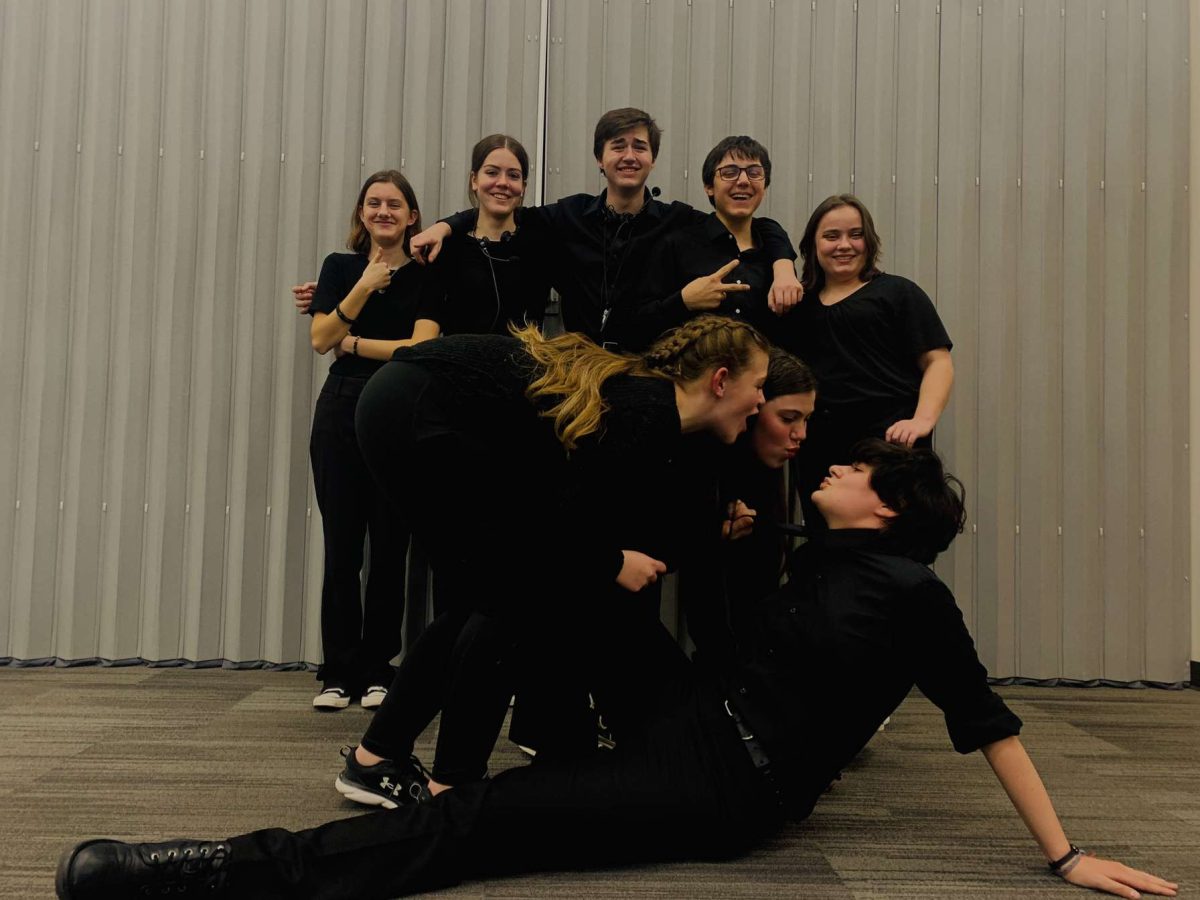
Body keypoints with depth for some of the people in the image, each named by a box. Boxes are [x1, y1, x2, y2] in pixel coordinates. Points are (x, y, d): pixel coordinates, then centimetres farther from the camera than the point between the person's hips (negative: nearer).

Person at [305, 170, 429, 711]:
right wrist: (363, 288, -10)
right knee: (341, 549, 2)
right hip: (342, 410, 2)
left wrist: (353, 342, -3)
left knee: (390, 550, 2)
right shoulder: (341, 267, 11)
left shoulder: (425, 275, 4)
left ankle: (376, 672, 12)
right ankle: (338, 673, 10)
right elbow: (320, 339, -1)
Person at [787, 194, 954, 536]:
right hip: (817, 453, 4)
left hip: (889, 443, -3)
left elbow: (938, 362, -1)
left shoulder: (898, 292, 6)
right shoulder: (799, 304, 17)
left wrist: (923, 420, -15)